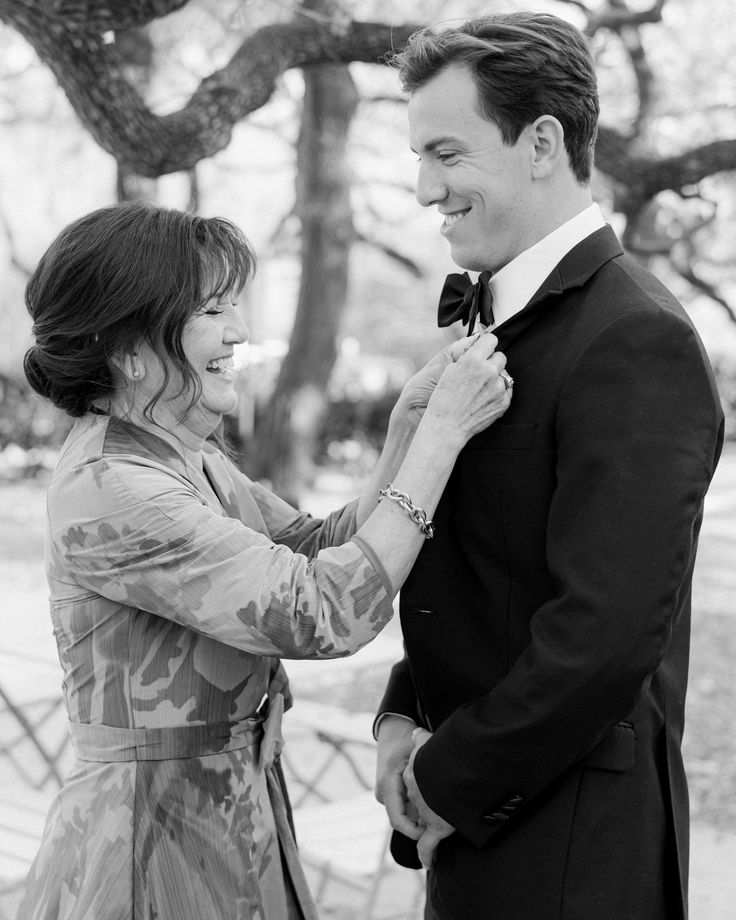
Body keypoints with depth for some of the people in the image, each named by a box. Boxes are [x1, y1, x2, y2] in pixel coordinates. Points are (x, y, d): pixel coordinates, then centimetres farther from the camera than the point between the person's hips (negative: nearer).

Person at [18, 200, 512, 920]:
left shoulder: (185, 457, 6)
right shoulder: (107, 492, -24)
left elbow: (319, 551, 5)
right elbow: (327, 614, -26)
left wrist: (408, 428, -8)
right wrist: (444, 429, -22)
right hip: (155, 847, -9)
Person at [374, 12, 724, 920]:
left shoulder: (637, 343, -20)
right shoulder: (492, 317, 8)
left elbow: (607, 631, -24)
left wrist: (451, 779, -14)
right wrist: (402, 716, 2)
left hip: (566, 844, -8)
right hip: (471, 813, 8)